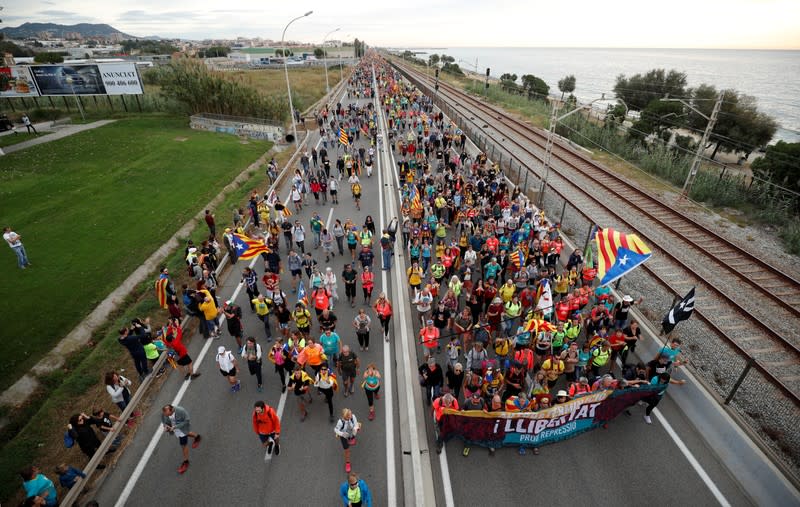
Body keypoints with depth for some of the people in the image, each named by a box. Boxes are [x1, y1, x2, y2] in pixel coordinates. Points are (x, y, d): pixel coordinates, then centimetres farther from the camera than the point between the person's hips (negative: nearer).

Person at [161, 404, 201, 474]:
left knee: (183, 445, 3)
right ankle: (197, 436, 61)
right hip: (174, 429, 5)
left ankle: (186, 462, 25)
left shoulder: (181, 411, -39)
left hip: (182, 428, -5)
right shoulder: (164, 412, -26)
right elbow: (163, 420, -4)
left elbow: (187, 421, -26)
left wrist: (175, 426, -33)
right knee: (186, 434, 31)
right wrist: (165, 425, -24)